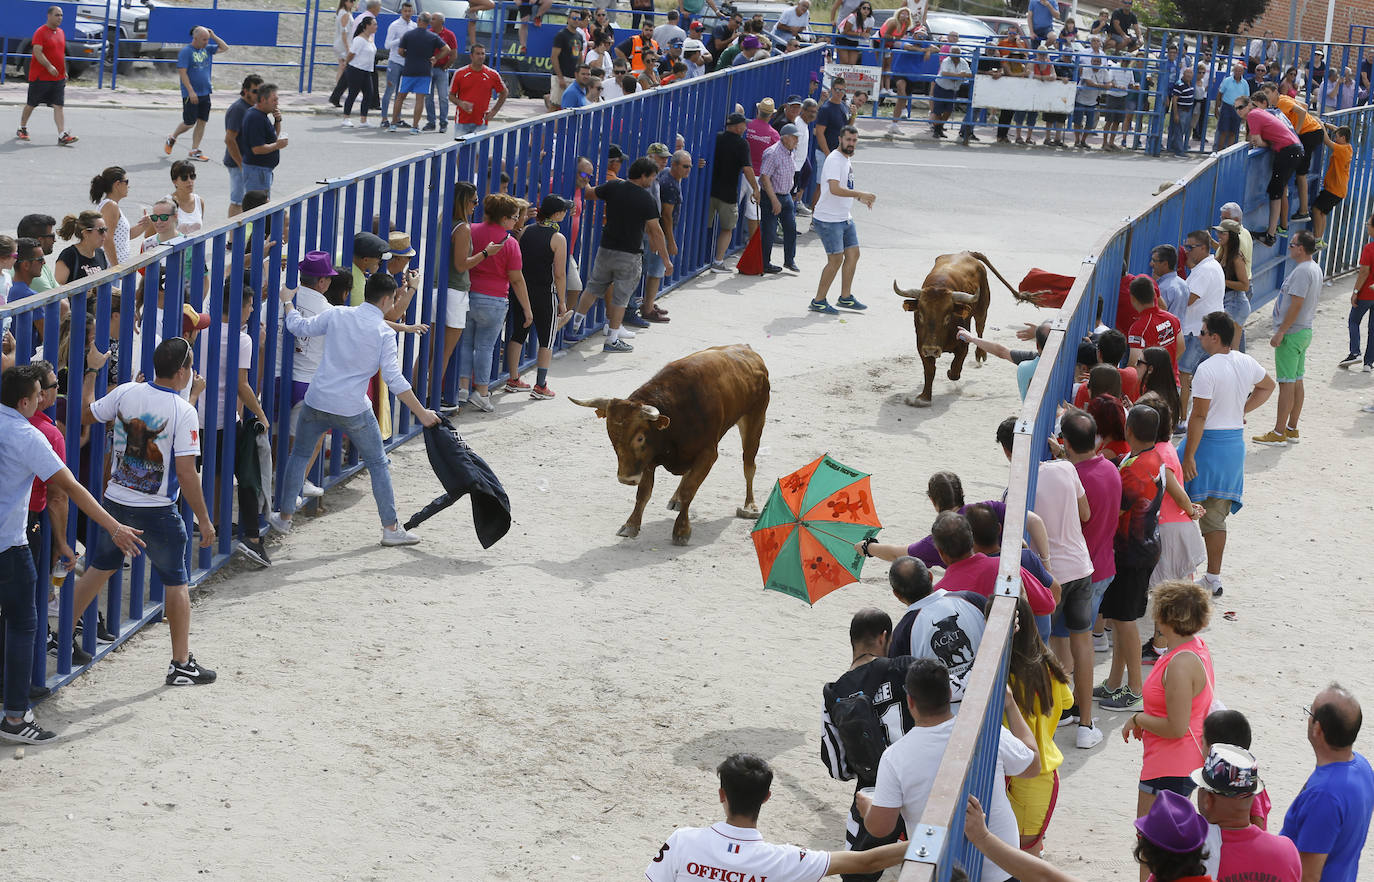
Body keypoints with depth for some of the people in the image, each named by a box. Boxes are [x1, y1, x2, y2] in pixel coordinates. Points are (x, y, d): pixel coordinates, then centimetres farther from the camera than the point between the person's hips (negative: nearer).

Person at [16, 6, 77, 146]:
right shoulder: (40, 32, -11)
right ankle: (22, 129, 27)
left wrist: (64, 71, 21)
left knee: (58, 106, -5)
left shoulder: (61, 32, 13)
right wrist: (49, 67, -30)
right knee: (31, 104, 8)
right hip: (40, 77, -6)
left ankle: (62, 135, -14)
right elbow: (37, 51, -21)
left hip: (58, 78, 6)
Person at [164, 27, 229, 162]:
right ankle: (172, 138, 25)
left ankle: (194, 151, 10)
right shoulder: (186, 51, -11)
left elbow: (225, 48, 15)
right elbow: (182, 73, -16)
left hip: (205, 94, 6)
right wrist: (191, 91, -21)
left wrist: (213, 36, 3)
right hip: (191, 95, -6)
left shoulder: (207, 49, 10)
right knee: (189, 123, -1)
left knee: (202, 122, 4)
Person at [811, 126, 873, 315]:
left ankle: (846, 297, 21)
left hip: (845, 218, 10)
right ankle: (818, 301, 2)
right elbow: (835, 189, -30)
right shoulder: (835, 159, -18)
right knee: (835, 260, -7)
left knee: (853, 254, 10)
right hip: (828, 220, -10)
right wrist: (861, 194, -30)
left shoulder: (847, 159, 14)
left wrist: (860, 197, 13)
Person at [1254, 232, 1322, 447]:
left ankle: (1279, 433, -7)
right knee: (1297, 381, 14)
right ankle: (1292, 429, 20)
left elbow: (1296, 305, -23)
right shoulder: (1315, 269, 13)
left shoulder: (1302, 271, -19)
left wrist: (1281, 332, -20)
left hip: (1291, 333, -11)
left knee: (1287, 382, -8)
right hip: (1304, 331, 11)